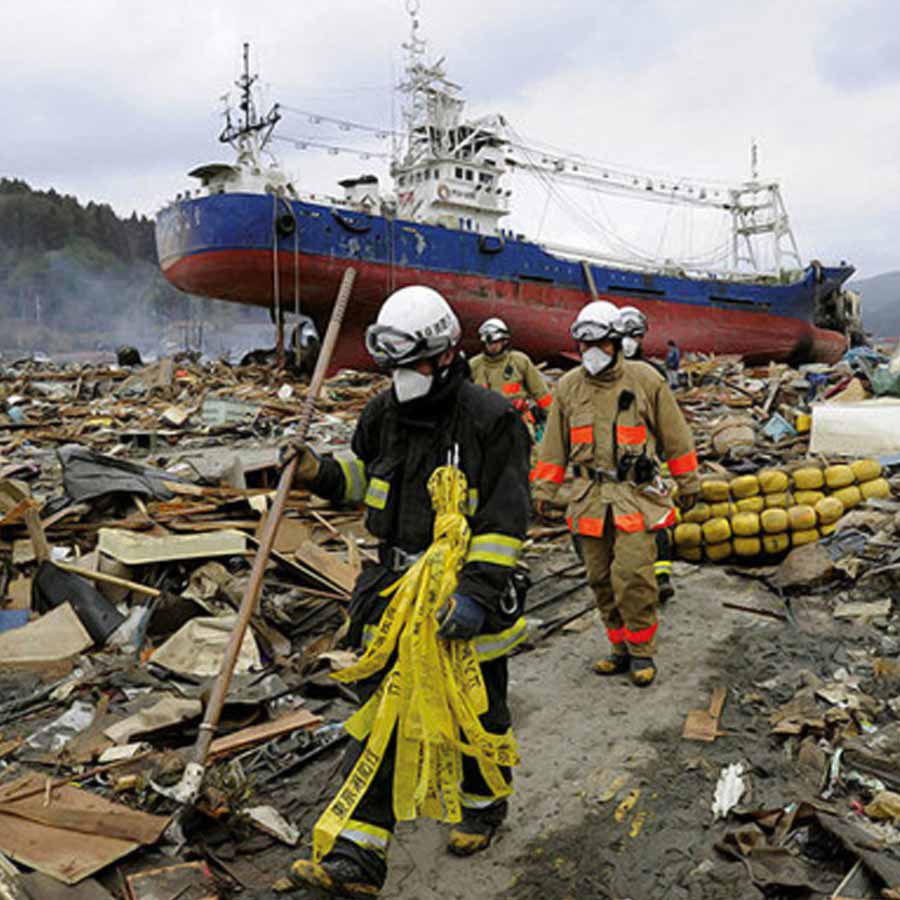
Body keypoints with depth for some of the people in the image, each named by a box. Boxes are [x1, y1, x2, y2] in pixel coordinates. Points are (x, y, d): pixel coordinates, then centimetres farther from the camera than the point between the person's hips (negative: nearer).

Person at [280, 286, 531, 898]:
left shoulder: (491, 420, -16)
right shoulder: (385, 412, 3)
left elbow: (505, 520, -18)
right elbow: (365, 475, 20)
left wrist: (477, 595, -26)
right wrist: (319, 472, 0)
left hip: (468, 593, -5)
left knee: (477, 713, 16)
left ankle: (485, 807, 44)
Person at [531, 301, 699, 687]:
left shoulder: (645, 380, -1)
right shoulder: (568, 386, 7)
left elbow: (675, 436, 6)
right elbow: (554, 445, 13)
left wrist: (688, 483, 9)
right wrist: (543, 489, 10)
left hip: (636, 495, -4)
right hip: (590, 496, 4)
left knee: (632, 576, -11)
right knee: (600, 578, 9)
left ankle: (642, 652, 8)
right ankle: (620, 648, 24)